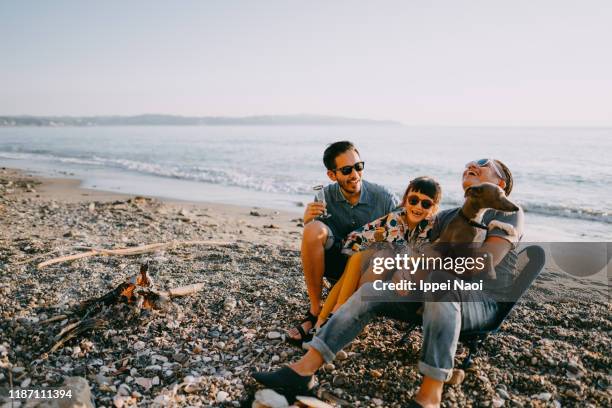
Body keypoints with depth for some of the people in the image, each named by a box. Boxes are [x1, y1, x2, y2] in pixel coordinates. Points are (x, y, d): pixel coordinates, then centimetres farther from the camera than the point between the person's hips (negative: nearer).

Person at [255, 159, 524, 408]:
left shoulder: (508, 212, 0)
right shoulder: (446, 217, 18)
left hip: (480, 303, -5)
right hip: (434, 298, 6)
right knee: (370, 291, -16)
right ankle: (303, 369, -22)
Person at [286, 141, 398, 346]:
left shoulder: (384, 198, -11)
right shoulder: (325, 196, -8)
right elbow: (311, 241, -4)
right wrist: (307, 221, -26)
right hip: (337, 262, 1)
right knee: (314, 228, -29)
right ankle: (315, 310, -19)